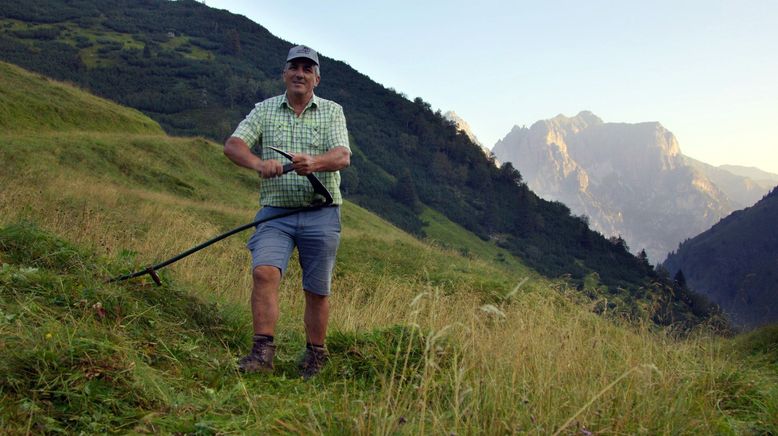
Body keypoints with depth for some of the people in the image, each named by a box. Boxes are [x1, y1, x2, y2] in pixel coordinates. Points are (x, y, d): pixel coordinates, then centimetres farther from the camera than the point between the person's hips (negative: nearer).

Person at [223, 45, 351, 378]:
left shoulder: (332, 111, 5)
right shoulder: (264, 110, 8)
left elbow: (342, 156, -10)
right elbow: (233, 145, -5)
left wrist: (313, 163, -33)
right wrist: (259, 164, -26)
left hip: (321, 215, 0)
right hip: (275, 213, 1)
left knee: (317, 291, 5)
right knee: (264, 272, -20)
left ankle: (315, 355, 21)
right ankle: (263, 351, -17)